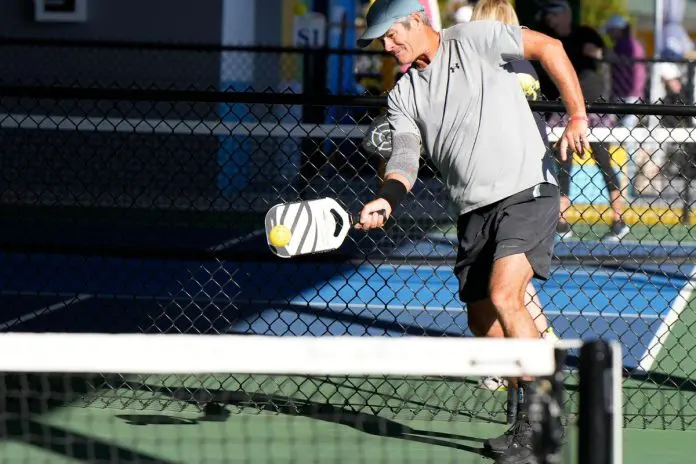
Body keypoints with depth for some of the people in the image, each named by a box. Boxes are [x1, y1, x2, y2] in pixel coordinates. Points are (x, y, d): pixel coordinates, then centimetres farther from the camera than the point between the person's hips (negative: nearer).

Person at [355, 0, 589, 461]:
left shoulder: (474, 39, -5)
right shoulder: (403, 95, 11)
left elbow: (549, 47, -6)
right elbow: (406, 155, -1)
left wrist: (577, 116, -13)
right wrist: (387, 199, -22)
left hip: (527, 193, -7)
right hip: (474, 211, 7)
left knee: (504, 296, -23)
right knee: (482, 321, 7)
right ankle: (532, 421, 22)